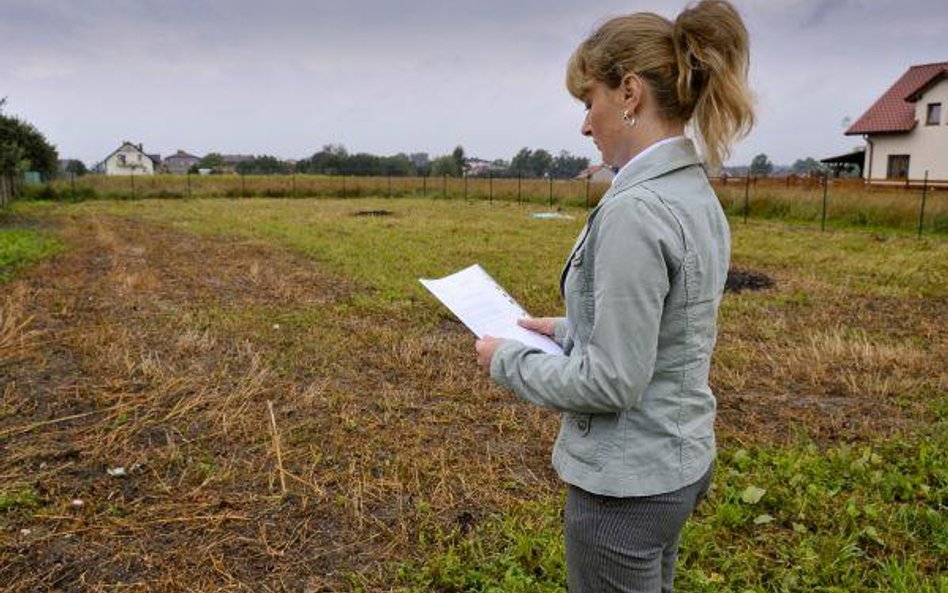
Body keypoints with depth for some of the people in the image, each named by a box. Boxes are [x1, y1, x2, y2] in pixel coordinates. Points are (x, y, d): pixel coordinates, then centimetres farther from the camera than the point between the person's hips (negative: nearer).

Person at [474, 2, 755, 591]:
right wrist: (569, 330, 10)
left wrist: (510, 360, -11)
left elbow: (612, 382, -25)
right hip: (683, 461, 9)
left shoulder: (635, 210, -26)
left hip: (628, 483, -8)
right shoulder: (699, 195, 3)